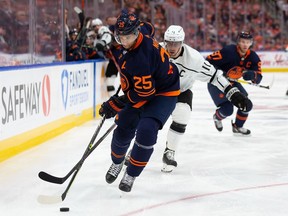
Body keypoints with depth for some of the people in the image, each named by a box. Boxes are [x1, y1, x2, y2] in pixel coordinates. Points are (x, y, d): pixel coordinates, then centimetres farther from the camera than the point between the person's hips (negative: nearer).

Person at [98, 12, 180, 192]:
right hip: (140, 88, 8)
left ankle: (131, 175, -7)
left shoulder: (141, 57, -35)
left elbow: (143, 92, -30)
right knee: (123, 129, 7)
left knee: (146, 130, -26)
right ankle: (117, 162, 38)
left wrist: (116, 104, -21)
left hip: (164, 92, -8)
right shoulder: (123, 46, -7)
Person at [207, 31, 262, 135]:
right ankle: (217, 117, 22)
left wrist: (253, 75, -35)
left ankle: (237, 127, 26)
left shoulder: (253, 57, -9)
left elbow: (258, 79, -13)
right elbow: (209, 61, -25)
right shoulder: (228, 51, -27)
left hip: (232, 83, 6)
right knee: (227, 109, -16)